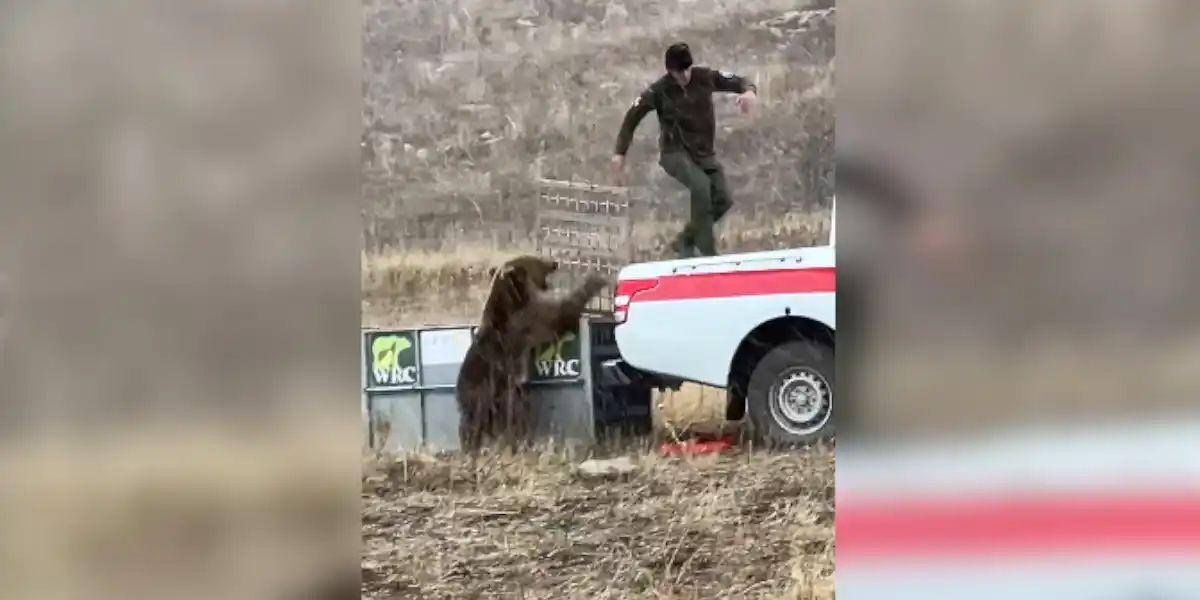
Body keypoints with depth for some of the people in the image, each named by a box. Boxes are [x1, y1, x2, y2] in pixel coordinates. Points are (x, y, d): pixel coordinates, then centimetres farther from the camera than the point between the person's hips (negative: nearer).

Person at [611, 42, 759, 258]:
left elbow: (737, 81, -2)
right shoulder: (659, 90, -11)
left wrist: (749, 91, -27)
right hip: (675, 152, -4)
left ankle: (685, 241, 14)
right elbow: (633, 116, -3)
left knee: (723, 199, -9)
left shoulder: (704, 77, -5)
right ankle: (706, 252, -27)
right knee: (700, 185, -31)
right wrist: (620, 152, -6)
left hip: (704, 152, 5)